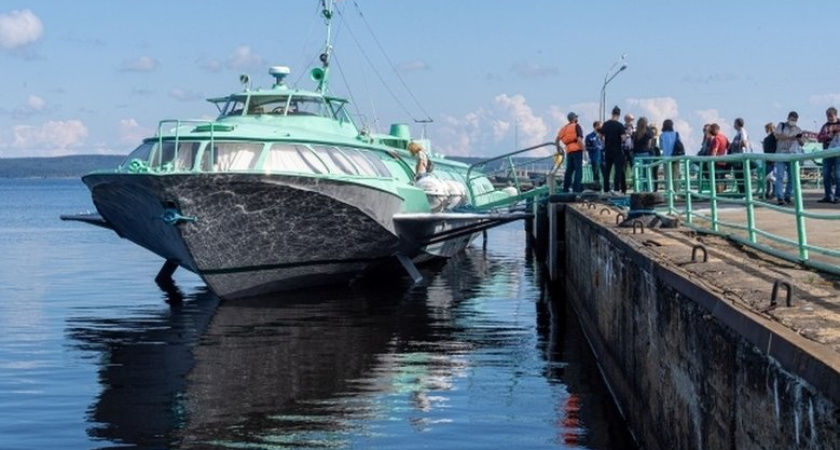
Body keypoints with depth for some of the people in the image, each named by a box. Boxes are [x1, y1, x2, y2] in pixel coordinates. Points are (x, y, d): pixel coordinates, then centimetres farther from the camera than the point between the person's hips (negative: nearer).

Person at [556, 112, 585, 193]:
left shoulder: (564, 128, 16)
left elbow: (557, 140, 13)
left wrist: (558, 149, 23)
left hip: (569, 151, 6)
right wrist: (583, 150, -9)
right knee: (578, 170, -5)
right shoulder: (576, 126, -3)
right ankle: (576, 189, -12)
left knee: (569, 170, 15)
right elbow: (579, 139, -14)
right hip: (577, 150, -6)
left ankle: (565, 189, 17)